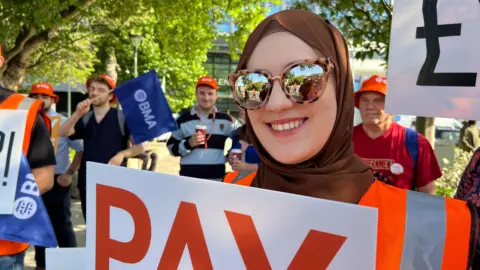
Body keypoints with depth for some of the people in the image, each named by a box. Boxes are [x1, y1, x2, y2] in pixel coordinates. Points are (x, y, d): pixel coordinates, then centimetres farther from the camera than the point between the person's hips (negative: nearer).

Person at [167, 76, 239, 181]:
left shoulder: (225, 120, 5)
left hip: (217, 178, 2)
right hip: (189, 178, -1)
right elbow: (171, 147, 3)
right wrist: (188, 144, -15)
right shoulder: (184, 119, 1)